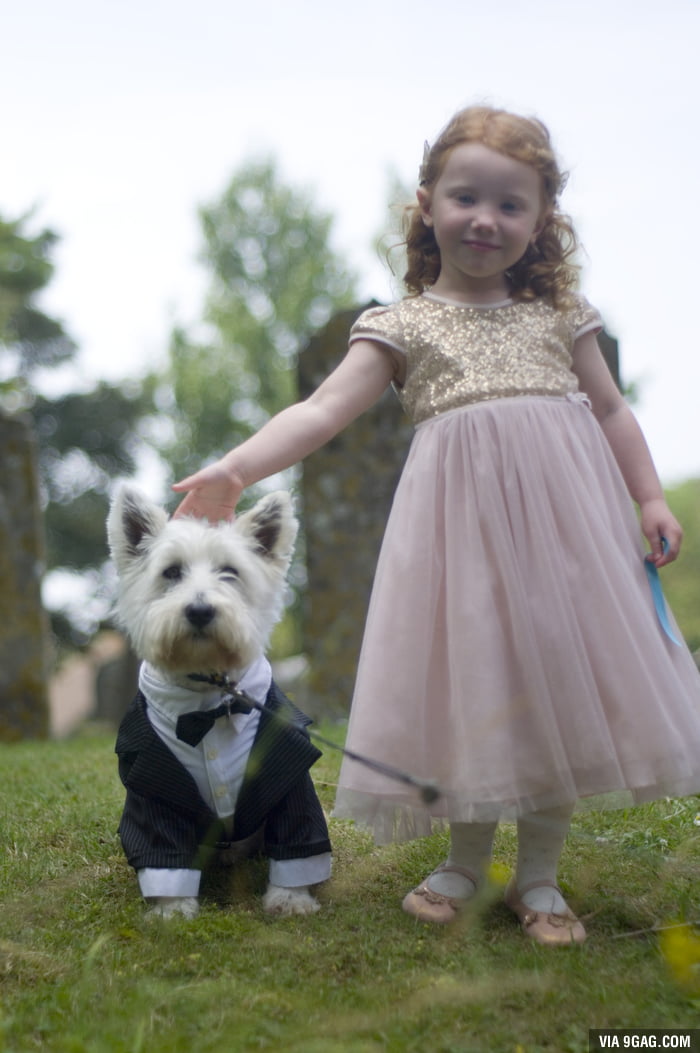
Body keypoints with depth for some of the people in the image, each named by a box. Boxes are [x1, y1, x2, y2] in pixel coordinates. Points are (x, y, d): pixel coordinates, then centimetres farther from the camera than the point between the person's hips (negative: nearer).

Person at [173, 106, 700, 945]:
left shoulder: (557, 316, 14)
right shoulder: (402, 325, 6)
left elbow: (611, 411, 19)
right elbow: (324, 409, -4)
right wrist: (236, 467, -18)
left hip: (564, 510, 2)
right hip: (462, 519, -2)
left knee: (560, 683, 2)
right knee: (470, 681, 1)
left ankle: (537, 877, 18)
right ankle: (466, 862, 23)